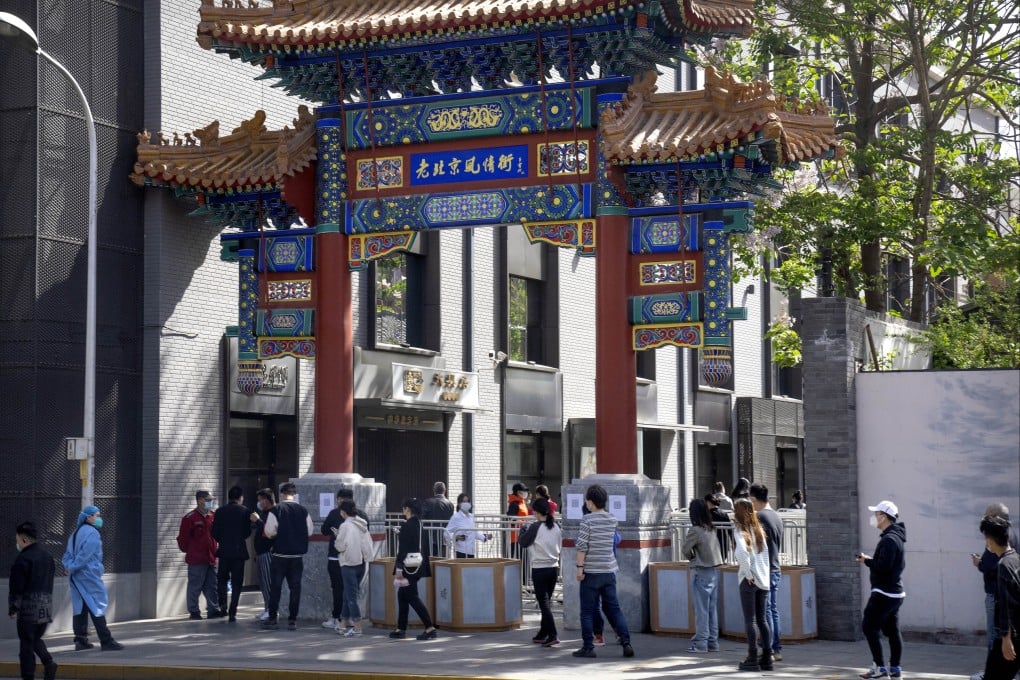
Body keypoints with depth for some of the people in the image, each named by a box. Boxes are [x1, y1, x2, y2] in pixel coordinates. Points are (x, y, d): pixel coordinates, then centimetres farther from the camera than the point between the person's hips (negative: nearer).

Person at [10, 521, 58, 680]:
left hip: (28, 607, -7)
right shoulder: (47, 557, 13)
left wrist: (12, 609, -4)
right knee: (36, 638, 19)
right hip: (46, 607, 7)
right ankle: (49, 663, -3)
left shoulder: (23, 559, -13)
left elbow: (16, 587, -12)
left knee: (26, 643, 1)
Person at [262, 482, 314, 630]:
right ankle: (292, 620, 6)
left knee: (276, 586, 8)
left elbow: (269, 532, -11)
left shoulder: (276, 510, -10)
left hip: (280, 554, -2)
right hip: (298, 555, 2)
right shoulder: (303, 510, -2)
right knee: (295, 587, 7)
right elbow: (310, 531, 4)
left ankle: (272, 618, 11)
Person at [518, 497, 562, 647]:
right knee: (547, 601, 15)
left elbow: (523, 542, -3)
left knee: (544, 602, -4)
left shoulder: (535, 527, -15)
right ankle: (543, 634, 24)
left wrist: (523, 530, 14)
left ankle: (553, 635, -14)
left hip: (539, 569, -6)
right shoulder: (556, 527, 3)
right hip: (554, 567, 6)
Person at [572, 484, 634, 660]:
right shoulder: (612, 520, 8)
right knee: (614, 609, 8)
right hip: (609, 572, 5)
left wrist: (579, 567, -10)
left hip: (591, 572, -5)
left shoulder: (587, 520, -10)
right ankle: (626, 643, -1)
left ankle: (588, 647, 4)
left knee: (587, 611, 3)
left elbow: (582, 546, -14)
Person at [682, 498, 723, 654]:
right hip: (715, 570, 7)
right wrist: (696, 556, 5)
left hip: (702, 572, -7)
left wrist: (691, 557, 10)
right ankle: (713, 642, 14)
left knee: (701, 610, -3)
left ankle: (701, 644, -1)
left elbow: (685, 551, -10)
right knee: (712, 609, 11)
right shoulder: (711, 529, 7)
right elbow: (715, 549, 10)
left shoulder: (695, 530, -15)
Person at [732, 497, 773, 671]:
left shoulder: (739, 530, -8)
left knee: (750, 620, -1)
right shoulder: (758, 529, 10)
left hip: (749, 580, -6)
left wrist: (747, 573, -14)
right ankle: (767, 658, 9)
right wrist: (764, 574, 10)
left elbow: (742, 551, -24)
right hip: (763, 579, 6)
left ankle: (752, 659, -2)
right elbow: (765, 551, 9)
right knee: (762, 620, 10)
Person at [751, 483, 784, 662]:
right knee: (774, 610, 12)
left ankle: (768, 651, -4)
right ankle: (777, 649, 15)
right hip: (776, 569, 8)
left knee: (765, 612, -5)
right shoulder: (777, 516, 11)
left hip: (764, 571, -8)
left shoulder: (759, 517, -16)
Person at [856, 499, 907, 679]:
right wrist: (871, 560, 11)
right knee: (892, 630, 11)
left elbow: (883, 567, -26)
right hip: (895, 592, 10)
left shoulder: (889, 539, -18)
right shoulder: (896, 537, 15)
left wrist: (867, 561, -10)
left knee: (869, 626, -6)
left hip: (884, 593, -10)